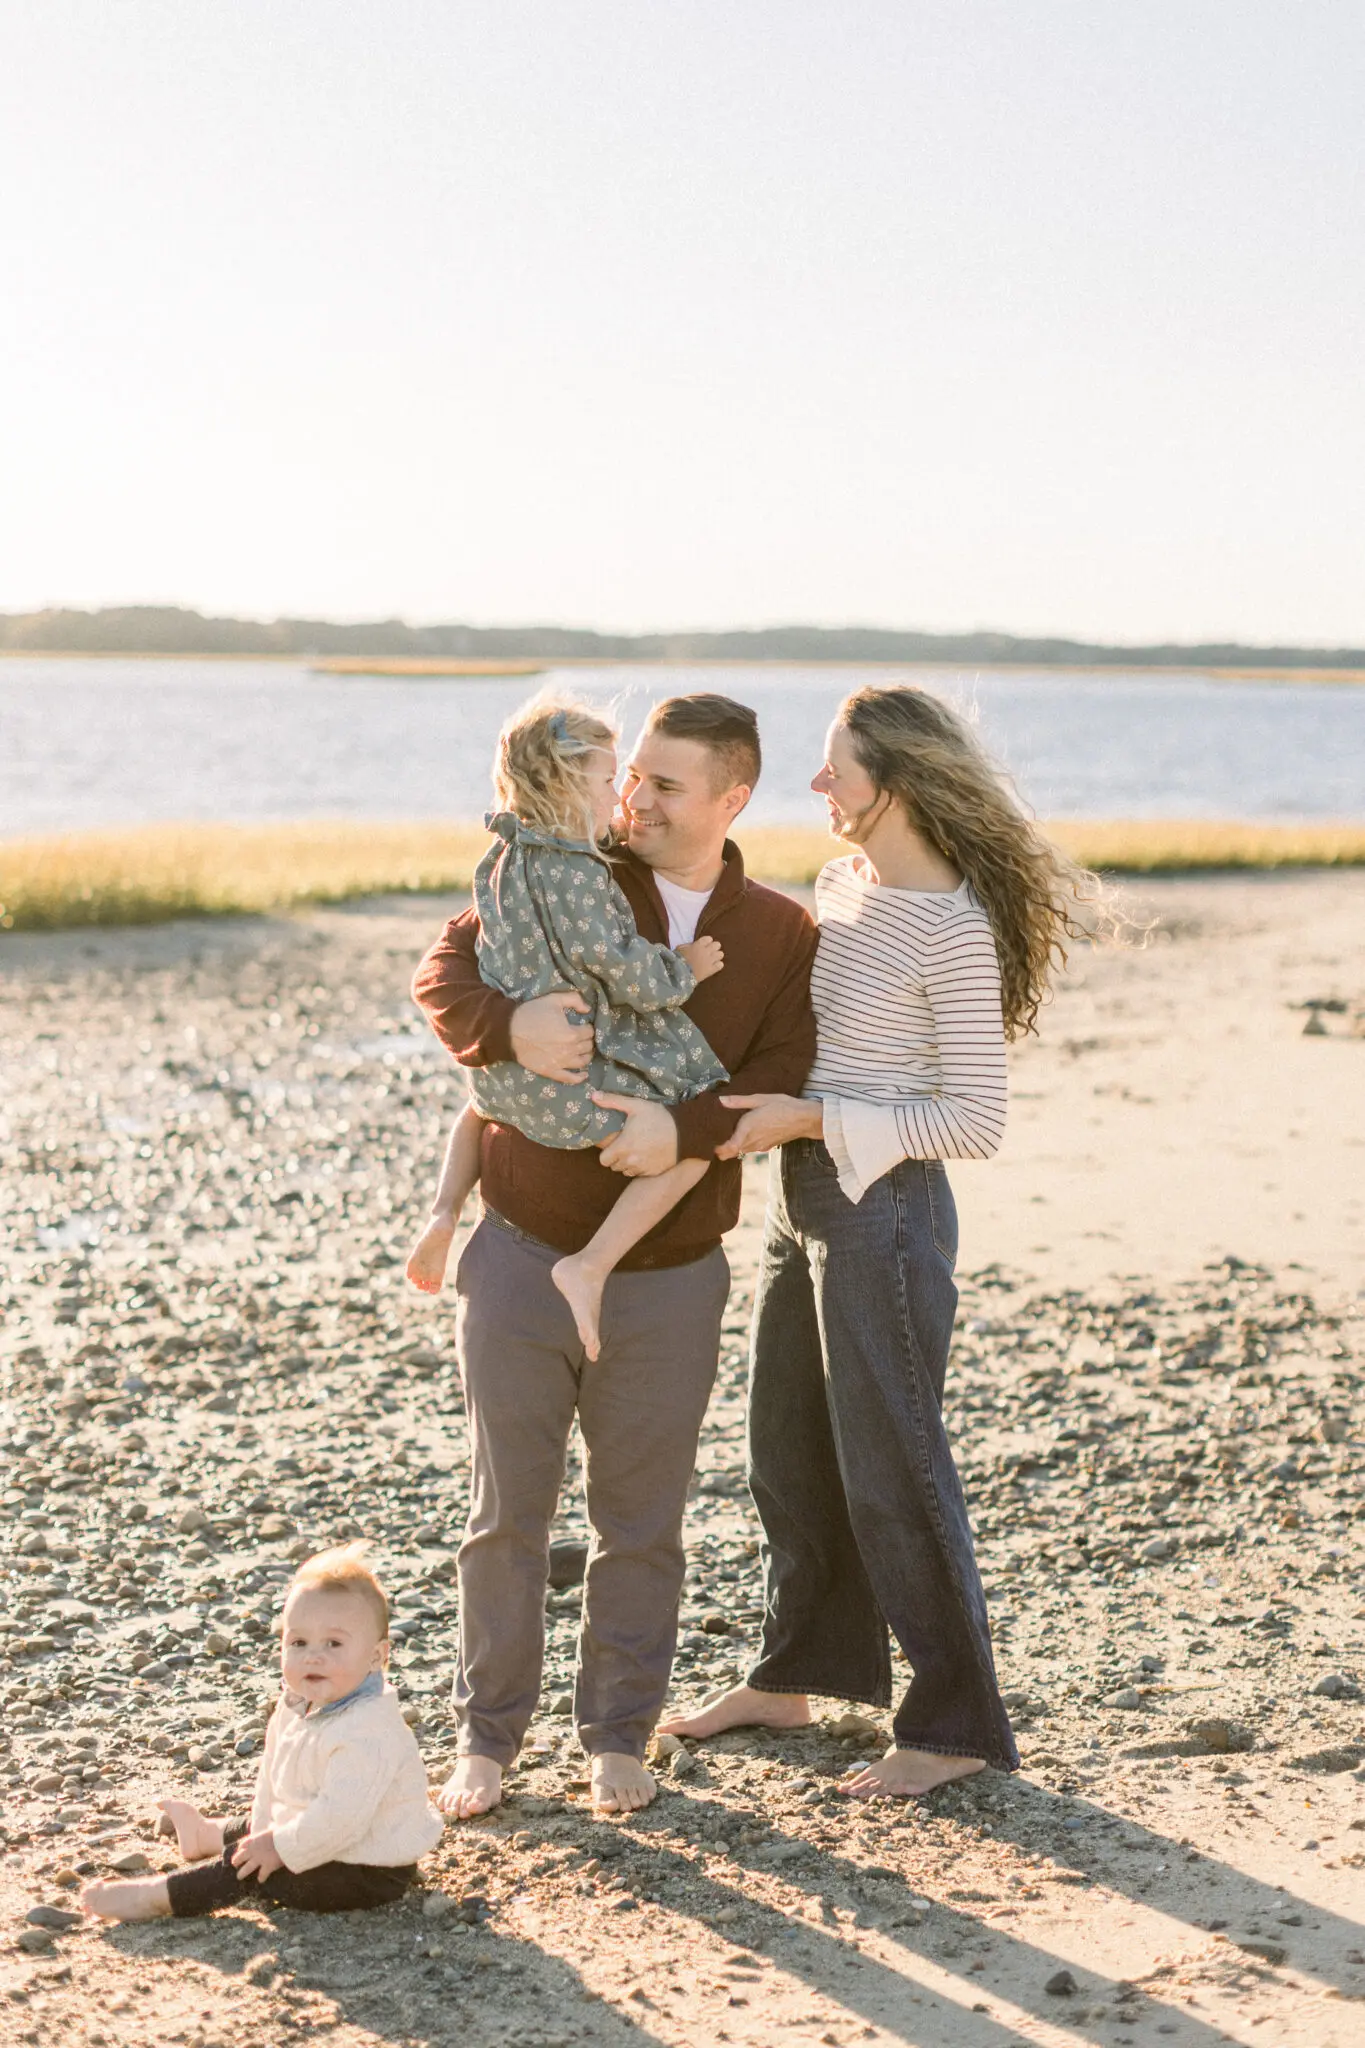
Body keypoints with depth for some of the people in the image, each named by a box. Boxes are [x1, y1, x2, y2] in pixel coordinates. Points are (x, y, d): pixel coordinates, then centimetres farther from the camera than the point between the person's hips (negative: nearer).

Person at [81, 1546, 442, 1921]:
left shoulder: (366, 1734, -32)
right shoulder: (295, 1707, 0)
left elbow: (342, 1814, -35)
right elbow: (272, 1779, 10)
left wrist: (280, 1848, -27)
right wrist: (266, 1832, 1)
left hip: (369, 1874, -10)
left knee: (246, 1868, -13)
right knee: (256, 1834, 29)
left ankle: (158, 1896, -3)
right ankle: (207, 1835, 57)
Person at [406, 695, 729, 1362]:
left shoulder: (501, 859, 7)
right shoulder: (576, 871, -20)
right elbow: (622, 970, -19)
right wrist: (684, 968, -2)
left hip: (500, 1066, 9)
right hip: (566, 1085, -9)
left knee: (479, 1106, 43)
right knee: (691, 1143, -7)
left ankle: (444, 1214, 23)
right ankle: (589, 1267, -14)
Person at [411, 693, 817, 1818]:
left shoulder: (784, 935, 0)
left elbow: (781, 1081, -10)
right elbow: (444, 975, -6)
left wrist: (684, 1128, -29)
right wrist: (510, 1025, -27)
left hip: (670, 1274, 0)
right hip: (524, 1257, 0)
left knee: (643, 1522, 11)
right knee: (507, 1513, 10)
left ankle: (619, 1735, 28)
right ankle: (489, 1736, 24)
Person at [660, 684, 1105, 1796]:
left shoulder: (956, 930, -18)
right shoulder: (840, 883, 8)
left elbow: (976, 1118, -19)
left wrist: (807, 1120, -20)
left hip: (884, 1209, -9)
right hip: (803, 1198, 9)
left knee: (891, 1467, 0)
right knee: (790, 1451, 18)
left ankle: (957, 1725, 14)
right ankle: (792, 1676, 35)